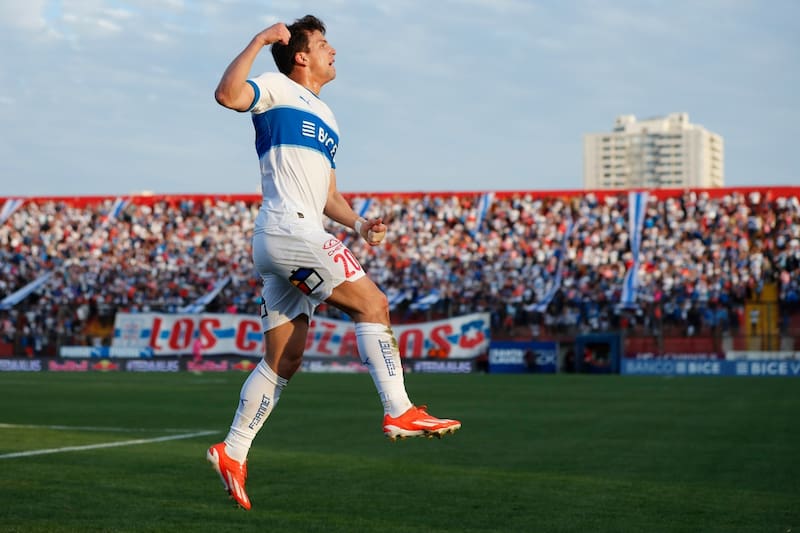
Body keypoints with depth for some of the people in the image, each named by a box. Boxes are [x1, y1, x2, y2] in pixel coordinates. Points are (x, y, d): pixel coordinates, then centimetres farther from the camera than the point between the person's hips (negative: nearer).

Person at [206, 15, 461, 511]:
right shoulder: (277, 89, 2)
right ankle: (400, 411, -15)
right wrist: (259, 40, -15)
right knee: (373, 303, -13)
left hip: (300, 237, 9)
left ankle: (233, 452, 10)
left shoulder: (327, 118, 27)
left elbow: (328, 194, 28)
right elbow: (228, 94, -19)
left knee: (283, 361, 8)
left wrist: (359, 223, 10)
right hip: (288, 229, -9)